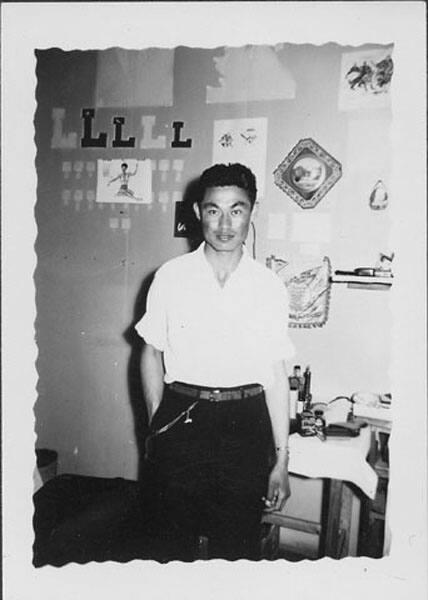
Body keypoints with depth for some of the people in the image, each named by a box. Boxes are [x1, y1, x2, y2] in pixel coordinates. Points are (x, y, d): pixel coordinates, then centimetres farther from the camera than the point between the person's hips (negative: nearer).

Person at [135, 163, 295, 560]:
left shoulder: (270, 286, -1)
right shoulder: (170, 277, -1)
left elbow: (276, 374, 0)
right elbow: (152, 354, 6)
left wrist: (281, 459, 1)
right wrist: (156, 426, 3)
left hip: (245, 424, 0)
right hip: (180, 418, 1)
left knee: (238, 546, 11)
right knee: (174, 540, 15)